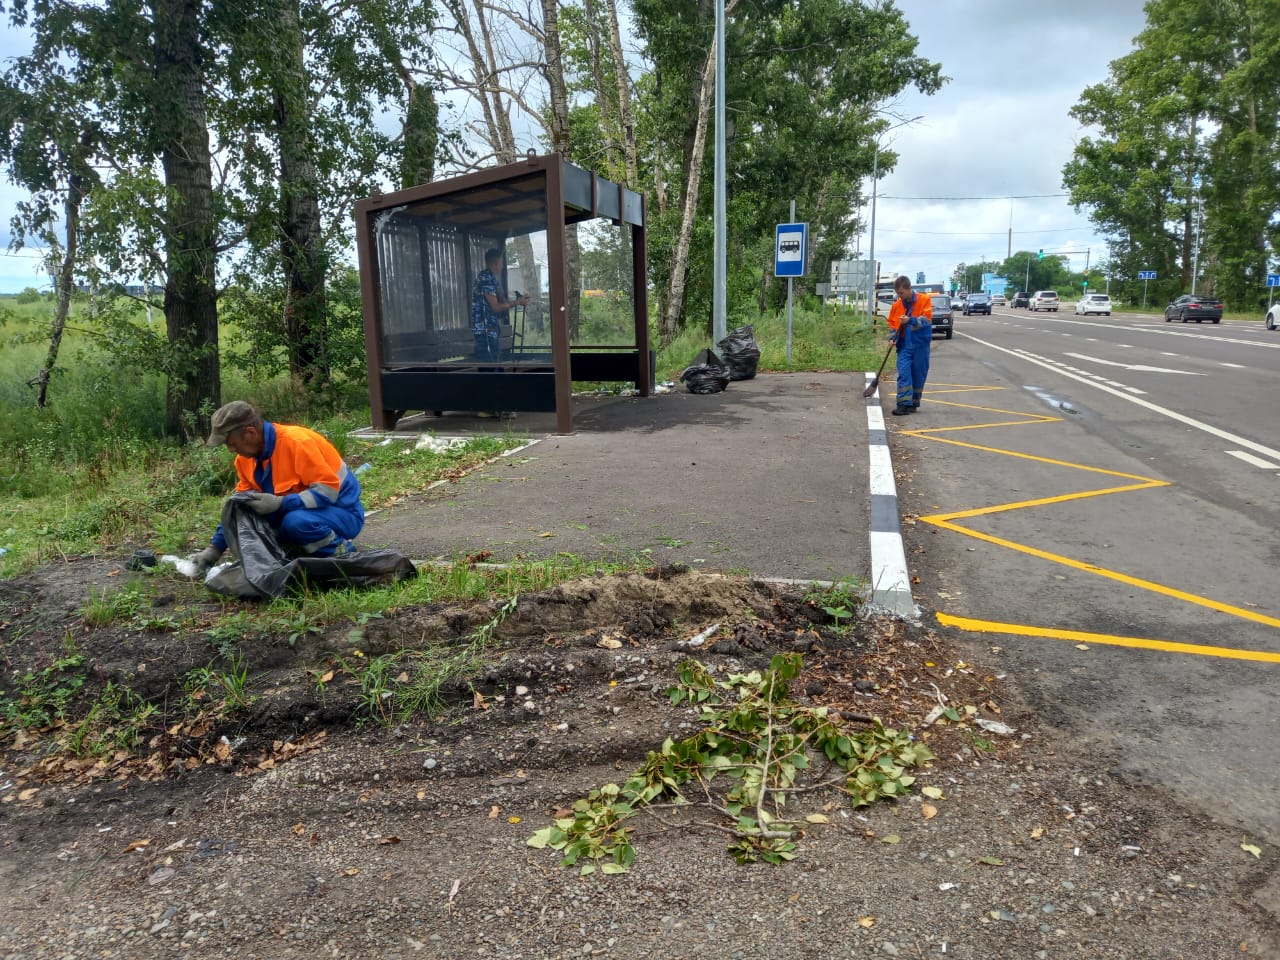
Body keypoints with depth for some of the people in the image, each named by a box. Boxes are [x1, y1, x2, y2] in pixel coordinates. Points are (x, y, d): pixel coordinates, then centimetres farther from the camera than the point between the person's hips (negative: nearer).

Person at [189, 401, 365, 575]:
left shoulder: (296, 442, -24)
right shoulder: (246, 457, 1)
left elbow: (329, 490, -27)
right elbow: (240, 505, 10)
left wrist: (279, 503, -31)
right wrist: (215, 548, 4)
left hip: (342, 511, -8)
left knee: (296, 521, -36)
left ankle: (342, 551, -10)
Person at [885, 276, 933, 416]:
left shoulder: (924, 299, -4)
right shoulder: (896, 305, 5)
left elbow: (927, 319, -12)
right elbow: (892, 324, 14)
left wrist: (910, 320, -26)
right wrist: (892, 338, -3)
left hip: (920, 345, -2)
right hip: (904, 345, 2)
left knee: (919, 375, 6)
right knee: (903, 374, -10)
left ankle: (914, 403, 18)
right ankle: (904, 404, -12)